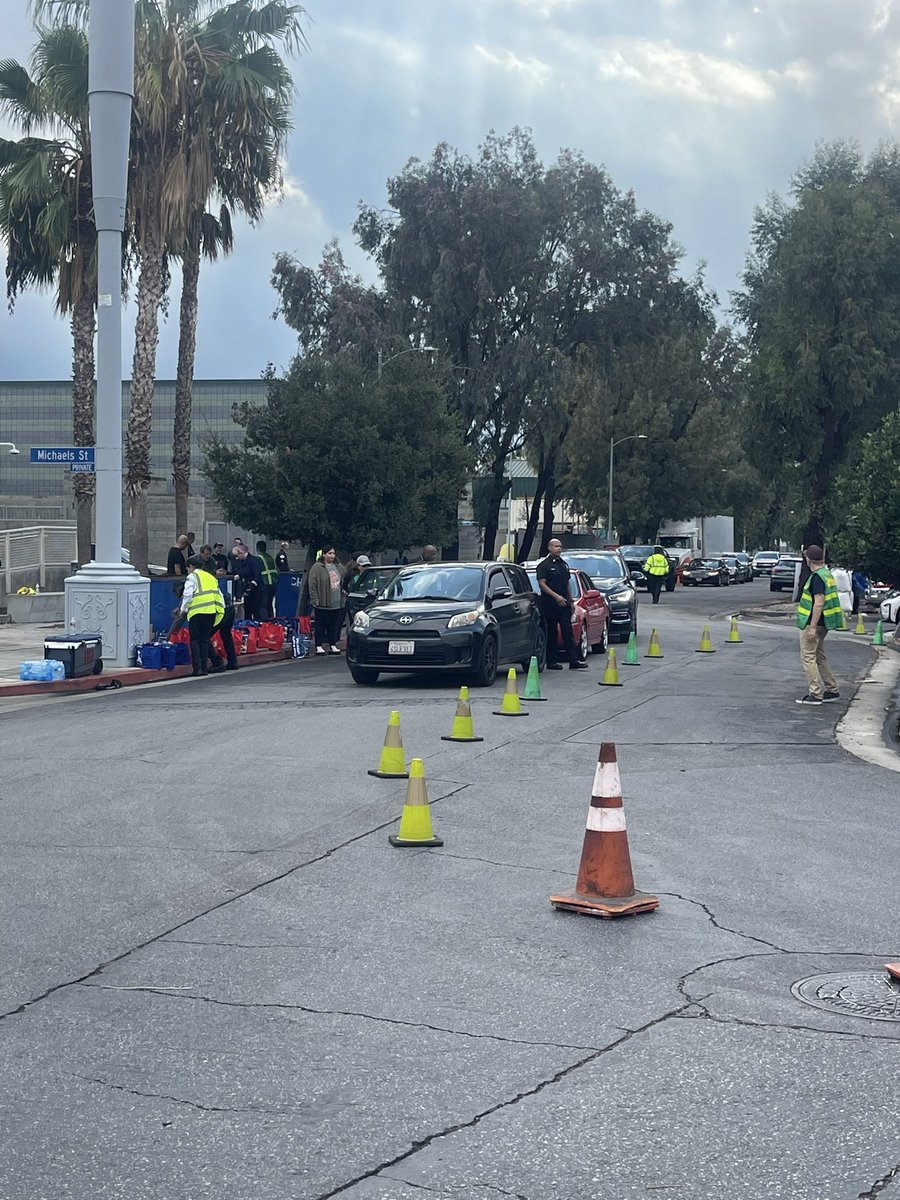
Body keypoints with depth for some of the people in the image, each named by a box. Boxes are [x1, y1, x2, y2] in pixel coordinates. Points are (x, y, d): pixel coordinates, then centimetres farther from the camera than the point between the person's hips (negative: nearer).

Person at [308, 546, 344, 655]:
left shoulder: (337, 567, 14)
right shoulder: (317, 567, -7)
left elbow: (341, 582, 25)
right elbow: (312, 585, -10)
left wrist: (342, 593, 15)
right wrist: (315, 600, -14)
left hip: (336, 604, 6)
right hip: (322, 604, -6)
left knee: (334, 625, 10)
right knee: (321, 625, -1)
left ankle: (332, 645, 17)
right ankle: (319, 646, 4)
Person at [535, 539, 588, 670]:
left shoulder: (564, 564, 18)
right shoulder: (544, 565, -5)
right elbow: (542, 584, -14)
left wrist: (571, 601, 19)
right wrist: (556, 596, -22)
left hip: (564, 604, 6)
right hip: (549, 604, -6)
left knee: (568, 631, 2)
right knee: (551, 633, -2)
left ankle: (574, 661, -2)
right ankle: (551, 662, 4)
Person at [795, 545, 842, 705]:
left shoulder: (816, 577, -18)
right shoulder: (827, 574, 11)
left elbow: (819, 603, -24)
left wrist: (812, 627, -24)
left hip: (812, 623, -10)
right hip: (823, 623, 10)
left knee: (808, 657, -4)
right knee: (819, 657, 18)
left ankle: (815, 694, -4)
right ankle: (832, 690, 21)